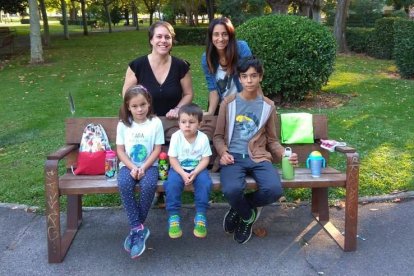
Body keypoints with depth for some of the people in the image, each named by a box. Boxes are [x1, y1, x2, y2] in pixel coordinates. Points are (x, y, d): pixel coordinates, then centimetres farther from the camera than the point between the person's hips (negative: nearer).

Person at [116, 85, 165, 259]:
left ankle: (135, 228, -15)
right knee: (124, 184, -31)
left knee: (149, 185, -33)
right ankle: (139, 228, -24)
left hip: (149, 165, -1)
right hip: (128, 165, 1)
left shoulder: (155, 122, -3)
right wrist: (132, 168, -14)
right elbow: (120, 150, 1)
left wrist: (144, 167, -15)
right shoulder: (123, 124, 1)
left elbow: (157, 150, -3)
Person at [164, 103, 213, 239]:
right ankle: (173, 216, -16)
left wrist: (195, 173, -23)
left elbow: (205, 159, -7)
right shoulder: (176, 137, -11)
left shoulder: (203, 138, -10)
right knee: (172, 183, -29)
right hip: (179, 168, 0)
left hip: (198, 168, 0)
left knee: (205, 182, -29)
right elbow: (172, 159, -10)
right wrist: (183, 174, -23)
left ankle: (200, 216, -16)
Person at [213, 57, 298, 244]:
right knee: (232, 190, -35)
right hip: (233, 157, -1)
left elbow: (272, 140, 16)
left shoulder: (268, 106, 12)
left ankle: (239, 210, 4)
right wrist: (223, 153, -10)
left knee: (274, 190, -29)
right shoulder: (228, 103, 7)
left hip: (259, 158, 2)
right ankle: (248, 215, 4)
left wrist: (284, 154, -4)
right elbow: (218, 136, 10)